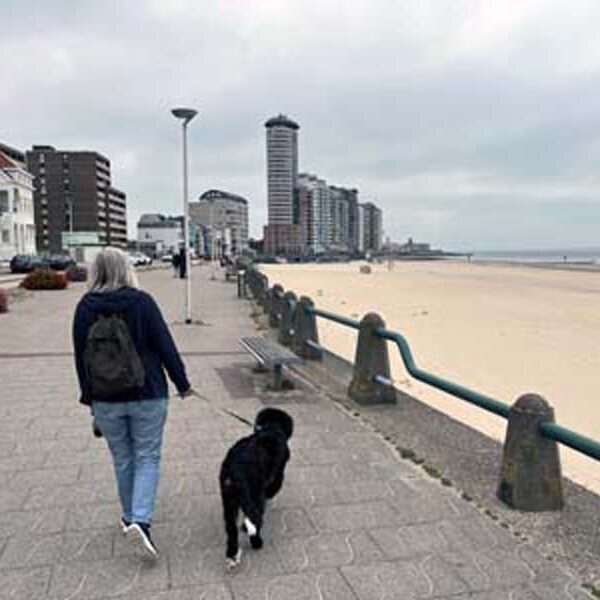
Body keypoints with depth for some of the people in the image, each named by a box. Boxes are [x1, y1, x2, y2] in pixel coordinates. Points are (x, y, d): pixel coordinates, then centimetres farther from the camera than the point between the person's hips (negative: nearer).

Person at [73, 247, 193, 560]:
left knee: (122, 459, 18)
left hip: (106, 401, 3)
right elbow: (166, 347, -9)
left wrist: (88, 397, 16)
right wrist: (182, 383, 2)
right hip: (148, 395, -3)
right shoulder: (142, 302, -10)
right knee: (147, 458, 8)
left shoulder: (85, 307, -3)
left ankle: (130, 518, 31)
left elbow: (81, 356, 4)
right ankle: (140, 521, -6)